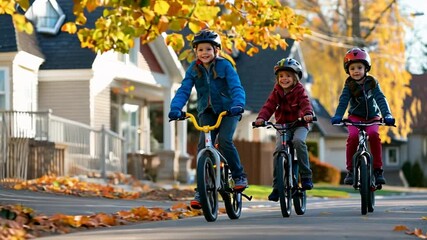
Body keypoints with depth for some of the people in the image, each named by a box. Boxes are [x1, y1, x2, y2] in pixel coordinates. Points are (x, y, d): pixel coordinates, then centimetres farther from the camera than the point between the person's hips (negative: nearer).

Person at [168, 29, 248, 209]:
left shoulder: (224, 65, -13)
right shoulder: (193, 69, -4)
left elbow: (236, 88, -22)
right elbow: (184, 90, -12)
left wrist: (238, 105, -43)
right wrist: (175, 108, -31)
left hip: (227, 110, -3)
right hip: (207, 111, 3)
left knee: (224, 140, -25)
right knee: (203, 145, -13)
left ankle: (239, 176, -4)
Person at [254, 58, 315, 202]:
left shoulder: (299, 90, -4)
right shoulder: (276, 92, 4)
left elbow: (305, 103, -20)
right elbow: (269, 106, -7)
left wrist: (308, 114, -42)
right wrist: (261, 118, -26)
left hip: (299, 125, -2)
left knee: (298, 141, -33)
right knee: (278, 149, -18)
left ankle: (306, 175, -24)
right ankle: (277, 186, -11)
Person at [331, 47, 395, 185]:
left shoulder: (372, 83, -9)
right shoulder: (349, 85, -9)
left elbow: (381, 99, -20)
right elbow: (343, 101, -22)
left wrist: (387, 115, -38)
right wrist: (337, 116, -41)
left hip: (372, 117, 0)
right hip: (355, 116, 0)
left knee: (373, 135, -30)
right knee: (353, 136, -29)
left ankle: (378, 169, -21)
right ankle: (350, 170, -16)